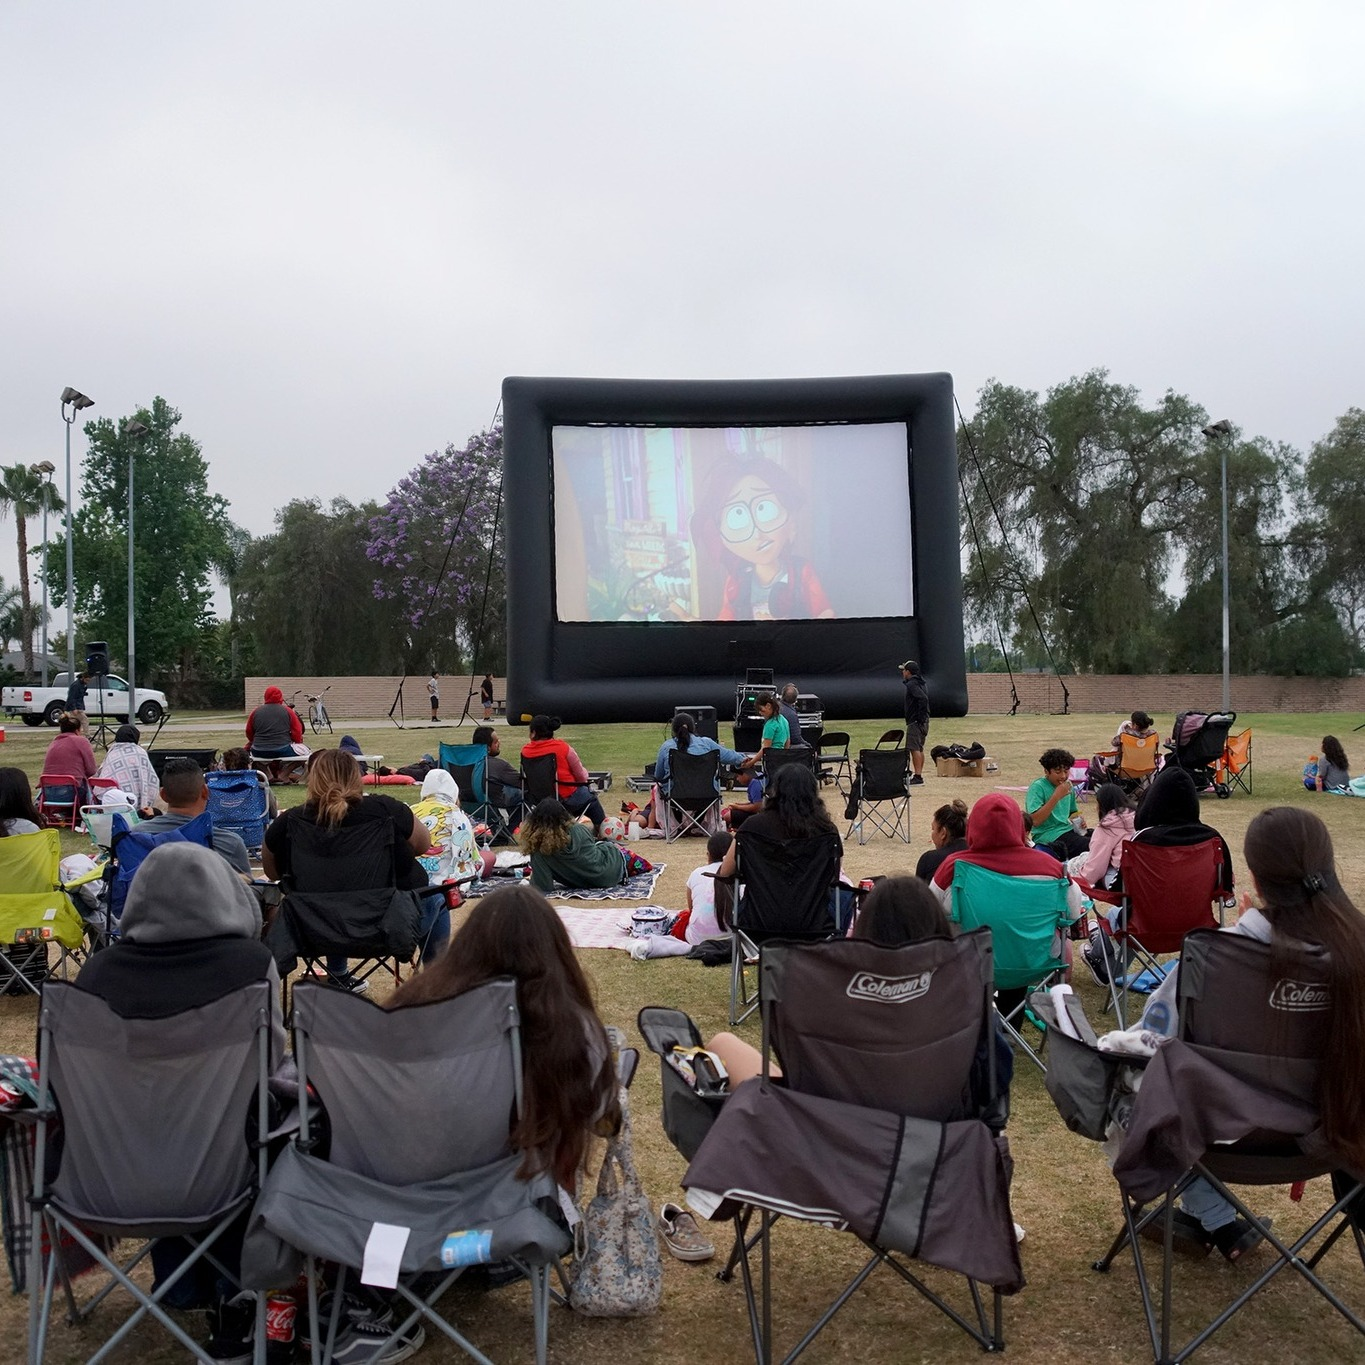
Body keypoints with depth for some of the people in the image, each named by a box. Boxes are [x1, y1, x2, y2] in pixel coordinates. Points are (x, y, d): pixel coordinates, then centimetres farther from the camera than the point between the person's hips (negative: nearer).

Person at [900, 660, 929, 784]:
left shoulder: (912, 684, -14)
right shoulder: (922, 682, 17)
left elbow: (923, 698, -26)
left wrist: (920, 716, -22)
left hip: (915, 721, -10)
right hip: (923, 722, 10)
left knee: (914, 748, -12)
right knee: (919, 749, 14)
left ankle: (917, 777, -16)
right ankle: (919, 776, 19)